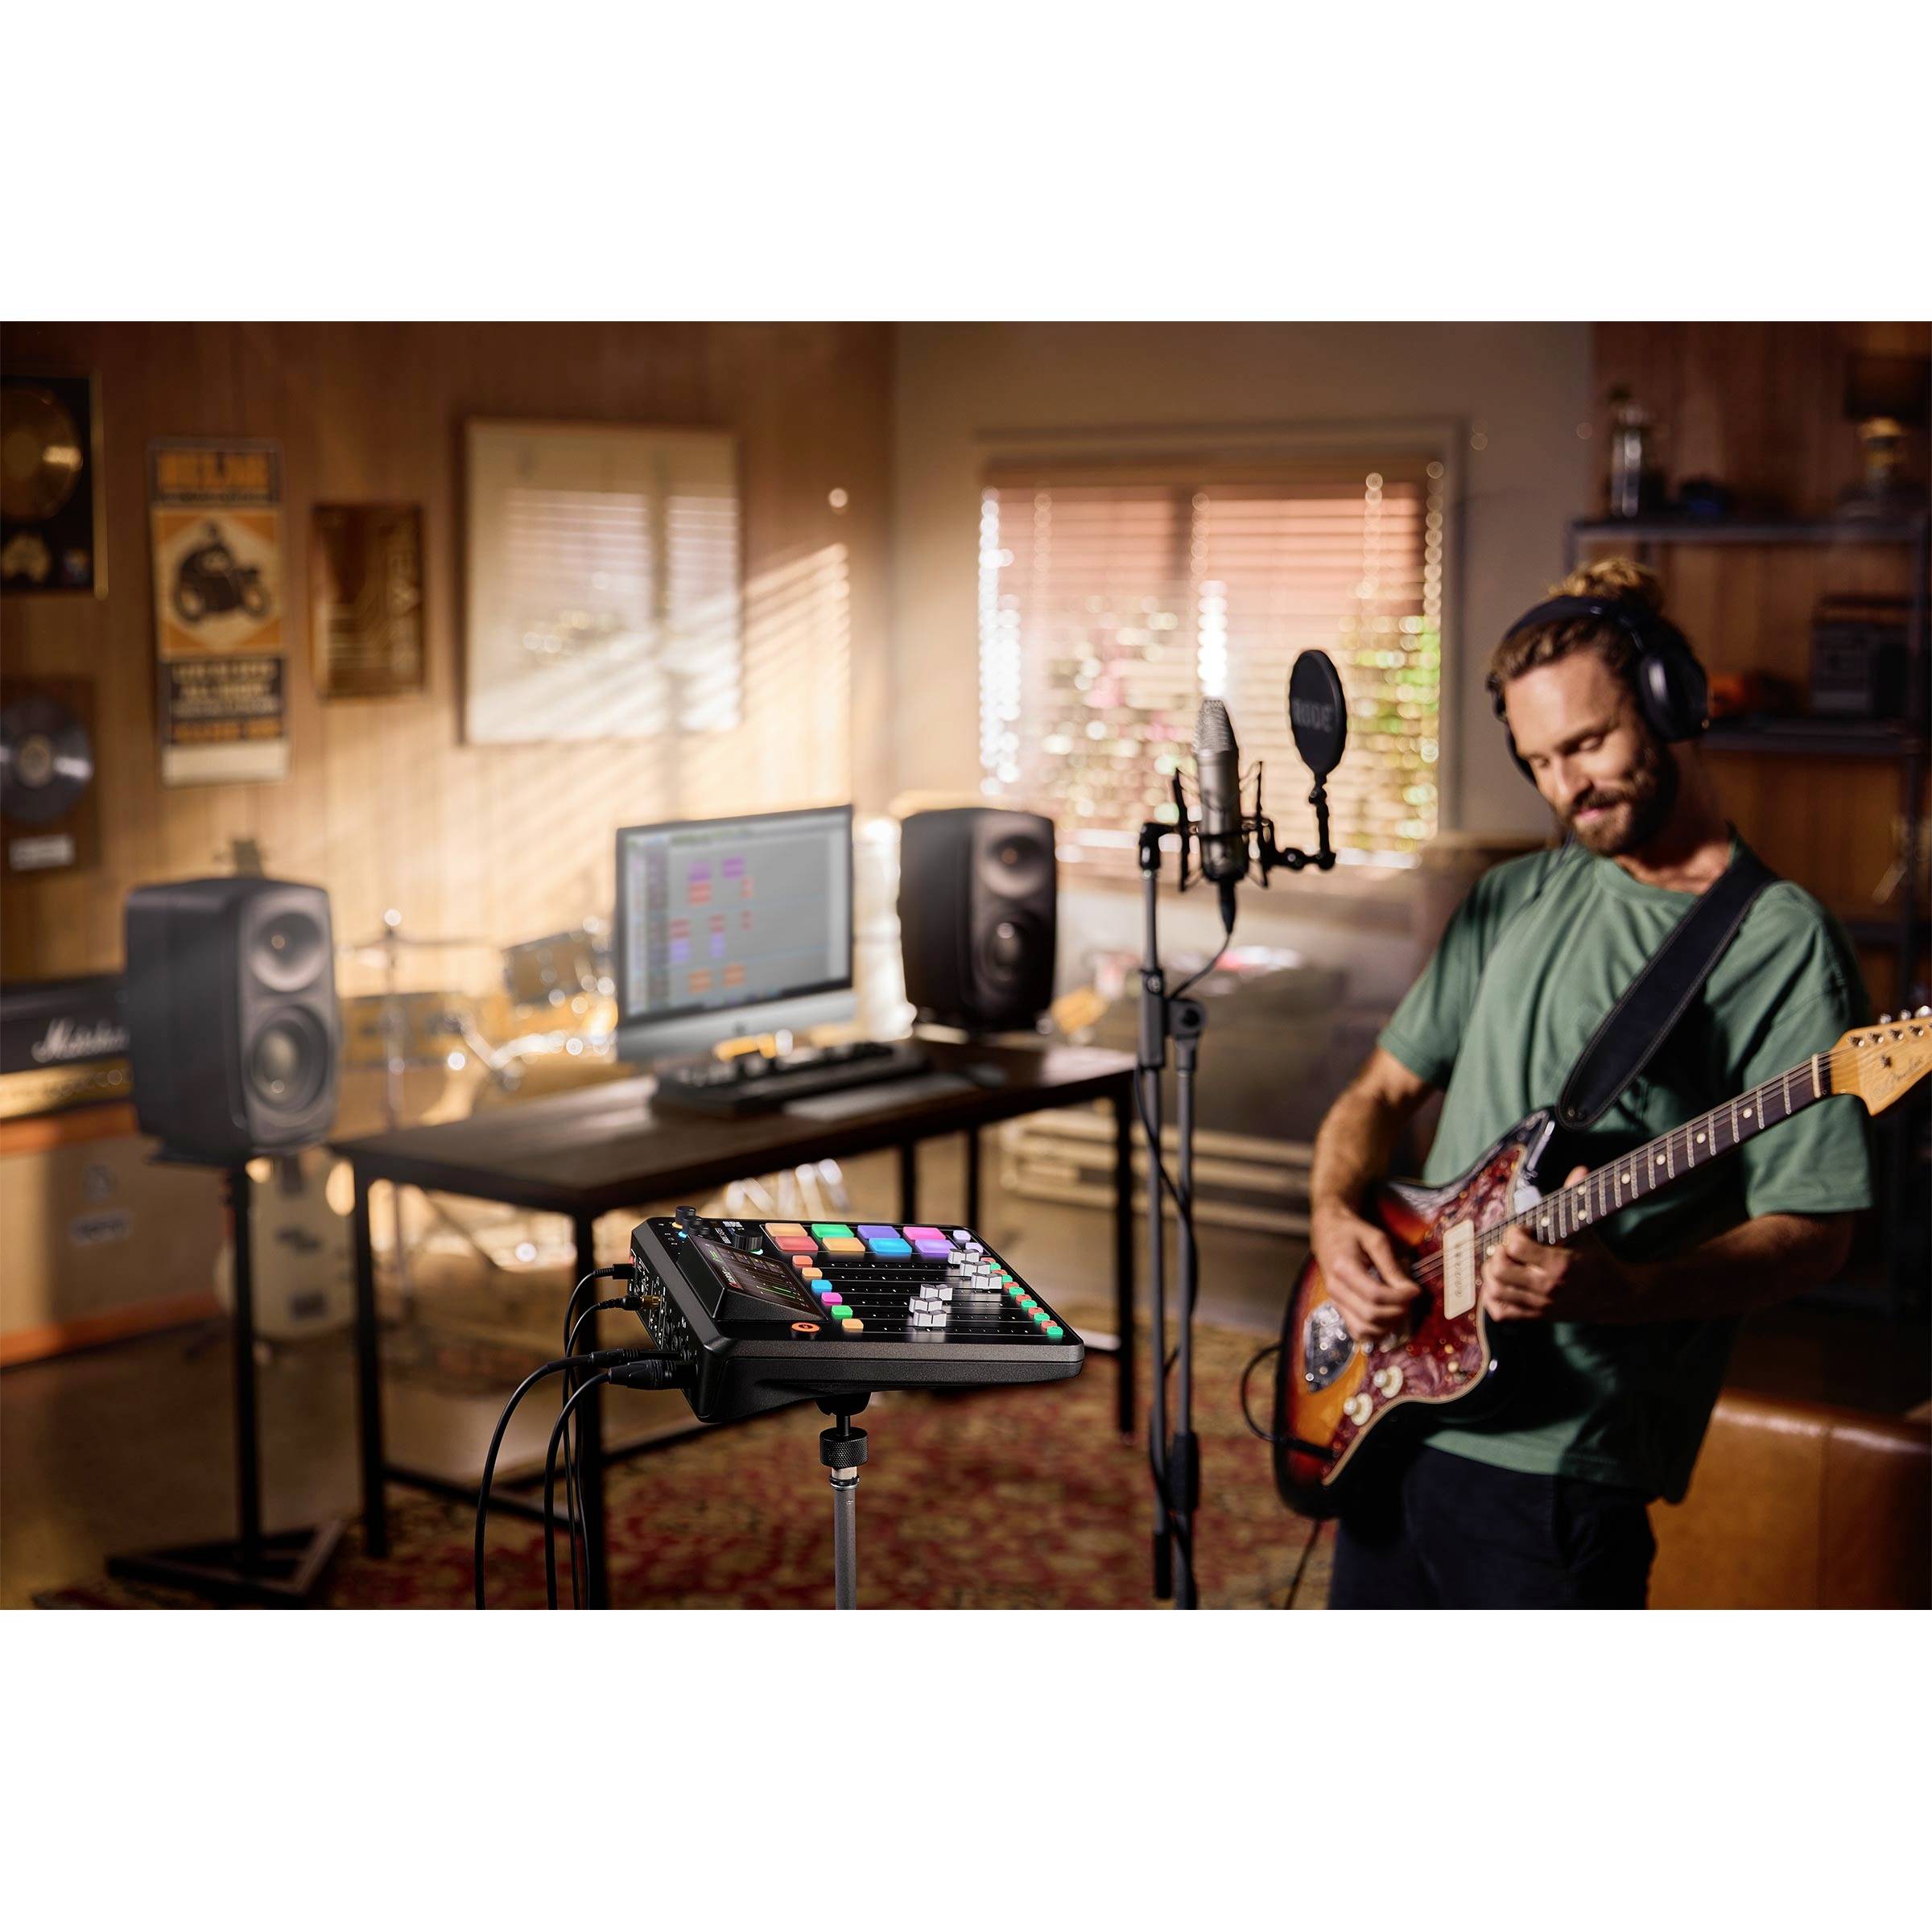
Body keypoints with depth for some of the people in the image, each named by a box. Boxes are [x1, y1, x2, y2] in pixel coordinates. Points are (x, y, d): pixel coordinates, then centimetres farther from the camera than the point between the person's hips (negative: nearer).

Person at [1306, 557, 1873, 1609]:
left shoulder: (1781, 945, -8)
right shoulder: (1511, 900, 13)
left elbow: (1812, 1234, -11)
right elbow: (1382, 1091, 18)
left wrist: (1626, 1292, -27)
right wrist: (1335, 1220, -2)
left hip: (1560, 1454, -6)